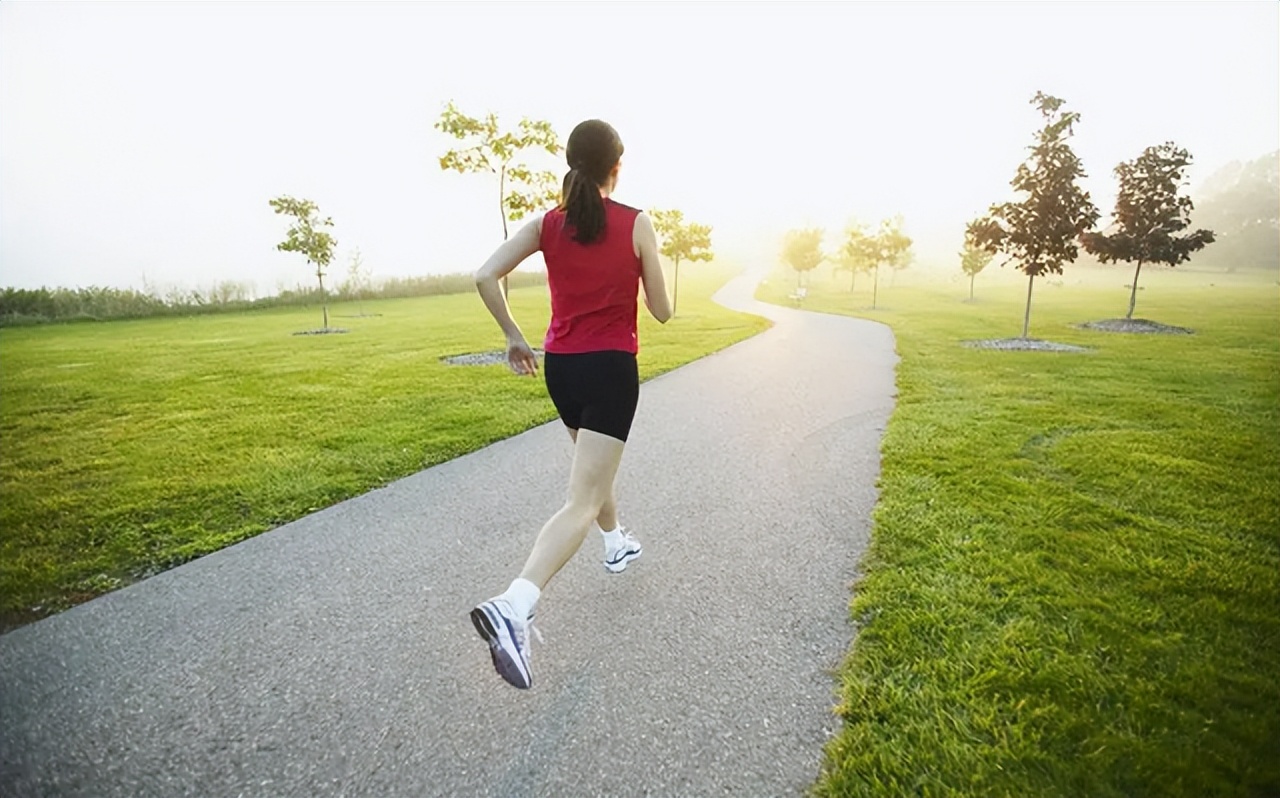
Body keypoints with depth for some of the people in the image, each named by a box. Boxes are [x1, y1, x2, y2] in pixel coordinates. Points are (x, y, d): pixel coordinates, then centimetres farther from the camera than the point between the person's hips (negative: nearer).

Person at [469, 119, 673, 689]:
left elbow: (485, 276, -7)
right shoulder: (637, 224, -6)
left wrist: (513, 337, 3)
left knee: (594, 464, 29)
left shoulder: (547, 224, 3)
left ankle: (617, 545, 50)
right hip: (611, 368, -5)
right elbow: (662, 312, -2)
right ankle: (514, 606, -25)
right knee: (582, 501, -8)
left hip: (559, 366, 6)